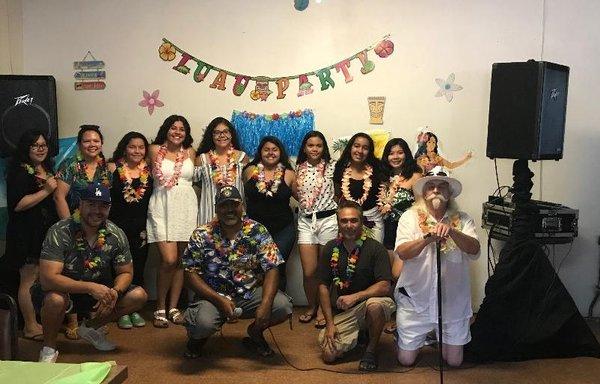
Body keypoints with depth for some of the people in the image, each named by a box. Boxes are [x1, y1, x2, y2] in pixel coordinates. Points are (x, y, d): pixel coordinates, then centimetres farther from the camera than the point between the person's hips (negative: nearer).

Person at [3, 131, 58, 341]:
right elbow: (17, 204, -20)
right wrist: (46, 191, -18)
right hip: (27, 234, -8)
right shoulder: (19, 172, -10)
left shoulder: (47, 170, 16)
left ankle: (41, 320, 22)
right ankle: (30, 326, 7)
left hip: (47, 232, 8)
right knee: (29, 279, -2)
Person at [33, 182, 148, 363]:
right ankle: (49, 348, -7)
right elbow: (48, 279, -31)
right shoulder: (59, 232, -24)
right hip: (63, 290, -4)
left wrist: (114, 292, -24)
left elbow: (125, 272, -1)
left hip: (97, 292, 5)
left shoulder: (116, 235, -10)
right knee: (56, 299, -38)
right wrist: (90, 287, -40)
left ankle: (90, 328, 12)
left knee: (138, 296, -11)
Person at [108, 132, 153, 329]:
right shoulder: (113, 168, -3)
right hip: (118, 226, -3)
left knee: (138, 268, 8)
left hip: (141, 227, 3)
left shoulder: (149, 170, 5)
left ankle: (135, 310, 21)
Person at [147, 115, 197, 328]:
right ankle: (160, 308, 4)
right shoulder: (155, 150, 3)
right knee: (169, 260, -13)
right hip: (162, 208, -3)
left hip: (186, 208, 3)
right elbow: (151, 176, 15)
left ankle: (173, 307, 15)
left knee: (180, 260, 4)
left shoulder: (190, 152, 11)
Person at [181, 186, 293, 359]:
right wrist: (219, 300, -20)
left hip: (250, 293, 2)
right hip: (214, 295, -1)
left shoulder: (258, 231, -3)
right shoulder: (201, 236, -4)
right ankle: (197, 336, 9)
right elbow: (191, 274, -7)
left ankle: (255, 332, 11)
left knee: (283, 306, -23)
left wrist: (265, 304, -25)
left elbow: (271, 269, -9)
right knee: (203, 323, -33)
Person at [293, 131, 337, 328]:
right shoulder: (300, 168, 8)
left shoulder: (331, 166, -2)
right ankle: (311, 306, 23)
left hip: (328, 219, -2)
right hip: (305, 221, 2)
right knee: (308, 271, -1)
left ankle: (322, 309, 23)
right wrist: (294, 184, 2)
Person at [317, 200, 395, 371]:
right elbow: (323, 286, 4)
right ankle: (357, 335, 19)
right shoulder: (330, 248, 2)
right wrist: (330, 323, -3)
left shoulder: (375, 248, -9)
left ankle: (371, 350, -9)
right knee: (329, 354, -15)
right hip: (342, 312, 3)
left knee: (376, 305, -38)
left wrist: (355, 296, -30)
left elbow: (384, 286, -17)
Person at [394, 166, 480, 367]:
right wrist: (427, 239, -34)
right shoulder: (410, 217, -4)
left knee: (454, 361, 12)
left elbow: (474, 250, -17)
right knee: (406, 359, 9)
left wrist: (452, 231, -34)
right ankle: (423, 336, 40)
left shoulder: (462, 220, -2)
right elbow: (402, 252, -17)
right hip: (415, 300, -1)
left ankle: (440, 337, 43)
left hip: (452, 302, 1)